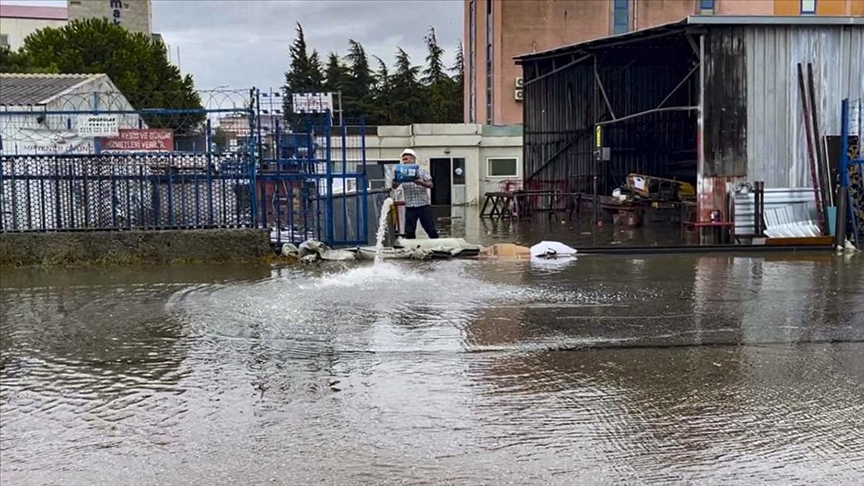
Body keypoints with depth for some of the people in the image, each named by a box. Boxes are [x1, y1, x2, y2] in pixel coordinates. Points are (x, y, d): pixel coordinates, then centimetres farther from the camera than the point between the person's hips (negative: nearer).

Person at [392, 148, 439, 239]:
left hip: (424, 205, -2)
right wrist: (395, 180, -25)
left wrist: (420, 182, -28)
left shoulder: (422, 171, 3)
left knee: (431, 230, -1)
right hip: (410, 207, 2)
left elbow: (430, 185, -8)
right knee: (409, 232, 1)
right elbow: (394, 186, -2)